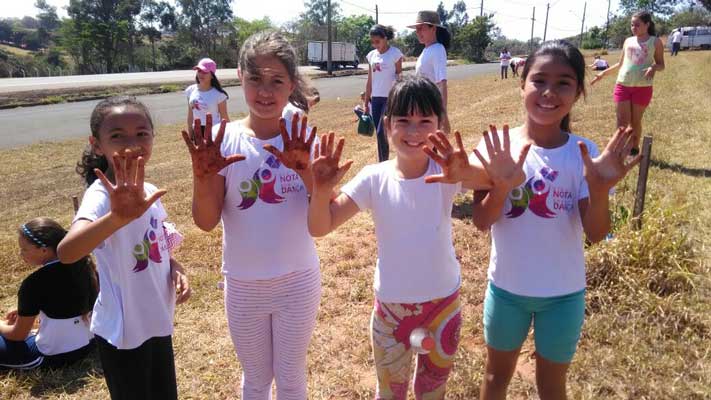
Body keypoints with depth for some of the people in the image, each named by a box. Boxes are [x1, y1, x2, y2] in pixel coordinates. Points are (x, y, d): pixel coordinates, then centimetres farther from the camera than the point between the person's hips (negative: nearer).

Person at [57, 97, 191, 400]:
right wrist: (119, 216, -59)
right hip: (123, 332, -7)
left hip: (157, 322, 7)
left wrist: (176, 269, -5)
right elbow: (65, 253, -42)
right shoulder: (101, 195, -24)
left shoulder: (149, 192, -1)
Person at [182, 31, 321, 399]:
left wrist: (305, 170, -32)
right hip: (243, 284, 1)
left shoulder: (302, 138, -9)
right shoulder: (223, 139, -9)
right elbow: (206, 222, -13)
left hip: (298, 280, 0)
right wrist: (202, 175, -31)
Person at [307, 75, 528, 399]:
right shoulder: (374, 179, -14)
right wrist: (322, 190, -37)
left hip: (444, 301, 1)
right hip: (392, 306, 0)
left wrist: (467, 172, -50)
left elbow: (513, 176, -30)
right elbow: (319, 227, -17)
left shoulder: (447, 170, -16)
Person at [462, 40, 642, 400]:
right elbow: (481, 221, -15)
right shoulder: (498, 147, -13)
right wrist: (500, 188, -34)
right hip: (506, 286, 0)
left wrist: (600, 190, -33)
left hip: (563, 293, 0)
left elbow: (596, 234, -15)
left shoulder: (583, 153, -12)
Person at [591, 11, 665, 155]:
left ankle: (634, 148, 22)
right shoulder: (628, 41, 10)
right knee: (622, 120, -2)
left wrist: (653, 67, -19)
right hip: (623, 85, 2)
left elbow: (661, 65, 3)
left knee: (635, 121, 7)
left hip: (642, 87, -2)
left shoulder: (655, 42, 0)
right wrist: (603, 73, 13)